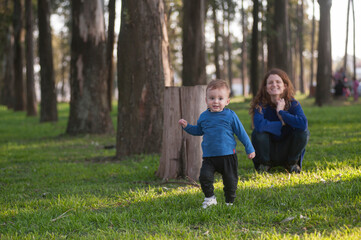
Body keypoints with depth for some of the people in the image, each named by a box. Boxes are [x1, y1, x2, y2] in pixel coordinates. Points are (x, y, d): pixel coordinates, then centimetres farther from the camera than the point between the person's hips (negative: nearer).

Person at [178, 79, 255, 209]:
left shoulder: (230, 115, -5)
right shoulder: (204, 116, 5)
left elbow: (241, 133, 3)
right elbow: (198, 131, 24)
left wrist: (249, 149, 5)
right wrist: (187, 126, 9)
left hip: (227, 155, -2)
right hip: (209, 156, 2)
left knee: (230, 181, 4)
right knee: (205, 176, -18)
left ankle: (230, 201, 26)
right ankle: (209, 198, 2)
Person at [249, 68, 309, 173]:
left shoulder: (293, 104, -12)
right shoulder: (261, 104, -16)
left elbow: (303, 124, -30)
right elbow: (259, 125, -37)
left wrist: (281, 112, -24)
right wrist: (281, 123, -24)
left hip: (287, 151, 1)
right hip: (268, 151, -1)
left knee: (304, 132, -23)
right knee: (257, 133, -29)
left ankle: (292, 163, 1)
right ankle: (264, 163, -2)